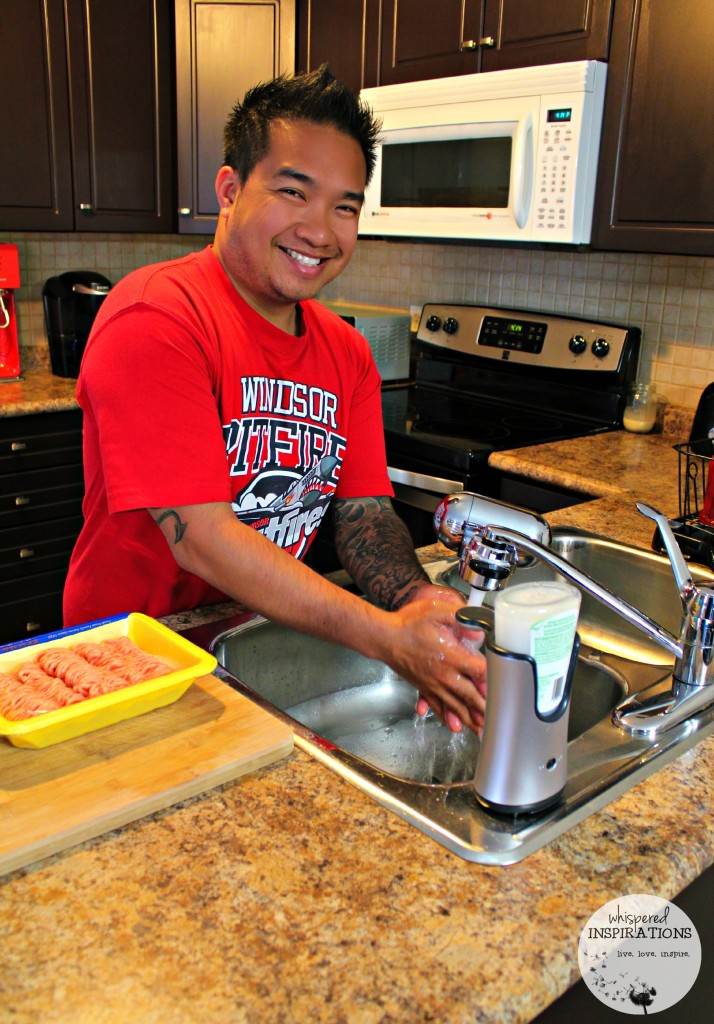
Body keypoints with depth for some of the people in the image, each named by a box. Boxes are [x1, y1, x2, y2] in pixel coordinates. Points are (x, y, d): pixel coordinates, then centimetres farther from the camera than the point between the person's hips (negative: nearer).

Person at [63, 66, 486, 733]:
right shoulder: (154, 319, -20)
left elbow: (364, 512, 0)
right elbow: (200, 537, -26)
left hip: (265, 639, 5)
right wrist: (387, 637, -29)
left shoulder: (347, 354, 5)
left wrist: (417, 603, -22)